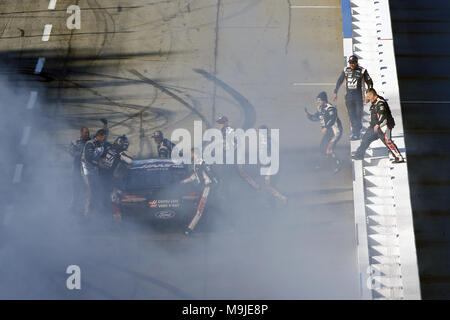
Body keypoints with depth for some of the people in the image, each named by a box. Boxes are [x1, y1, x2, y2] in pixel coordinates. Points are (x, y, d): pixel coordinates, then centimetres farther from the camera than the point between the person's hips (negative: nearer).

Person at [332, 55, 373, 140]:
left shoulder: (362, 71, -1)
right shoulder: (345, 70, 8)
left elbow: (369, 82, 4)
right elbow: (339, 81, 15)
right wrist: (335, 93, 12)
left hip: (358, 96, -3)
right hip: (349, 96, 3)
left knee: (358, 114, -5)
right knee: (351, 115, 1)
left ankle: (356, 133, 0)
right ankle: (356, 132, 6)